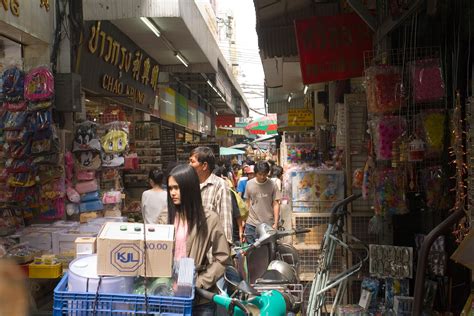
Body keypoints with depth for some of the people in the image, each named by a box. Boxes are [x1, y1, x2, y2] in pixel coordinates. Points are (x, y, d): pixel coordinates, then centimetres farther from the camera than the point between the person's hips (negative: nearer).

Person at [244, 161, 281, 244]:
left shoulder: (272, 185, -3)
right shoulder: (249, 184, 2)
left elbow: (276, 204, -2)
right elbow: (248, 203, 11)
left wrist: (275, 223, -7)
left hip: (268, 224, -1)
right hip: (251, 224, 1)